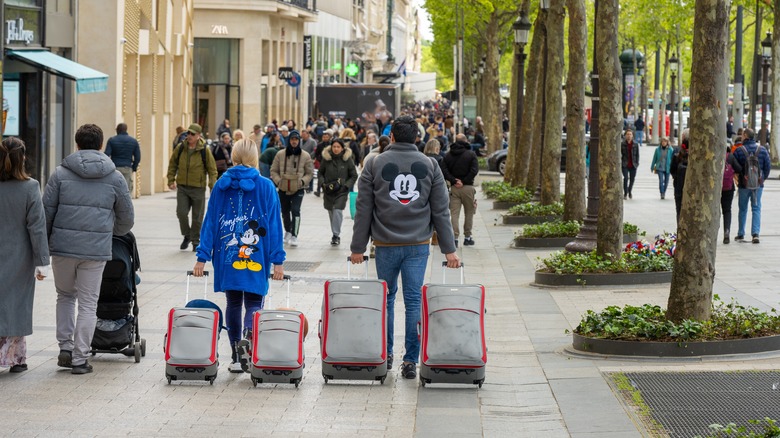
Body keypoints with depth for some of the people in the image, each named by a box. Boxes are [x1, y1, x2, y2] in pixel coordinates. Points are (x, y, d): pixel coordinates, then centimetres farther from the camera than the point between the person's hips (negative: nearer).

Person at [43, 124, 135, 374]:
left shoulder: (61, 173, 2)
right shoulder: (115, 177, 4)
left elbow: (47, 211, 1)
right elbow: (126, 218, 12)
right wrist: (115, 233, 34)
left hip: (63, 246, 1)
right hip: (96, 250, -1)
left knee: (65, 296, 21)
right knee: (88, 303, 7)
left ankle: (65, 346, 13)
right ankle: (80, 359, 6)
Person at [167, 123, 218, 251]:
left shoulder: (205, 150, -7)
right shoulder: (180, 148, 1)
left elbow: (212, 169, -2)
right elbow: (172, 165, 12)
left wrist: (212, 186, -9)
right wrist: (171, 180, 5)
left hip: (198, 188, -2)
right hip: (182, 187, 2)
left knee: (197, 217, 5)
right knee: (181, 213, -5)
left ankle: (195, 240, 20)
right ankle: (187, 236, 18)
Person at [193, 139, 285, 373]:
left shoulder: (221, 186, 3)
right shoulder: (266, 187, -2)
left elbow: (210, 222, 3)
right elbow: (274, 225, -3)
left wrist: (202, 257, 4)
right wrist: (278, 260, -1)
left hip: (227, 257, 2)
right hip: (256, 256, -2)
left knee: (233, 303, 13)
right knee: (254, 302, 4)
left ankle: (237, 357, 13)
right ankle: (248, 336, -27)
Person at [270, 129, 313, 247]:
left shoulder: (305, 156, -2)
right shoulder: (280, 154, -1)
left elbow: (310, 173, 6)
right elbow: (273, 170, 6)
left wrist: (303, 181, -10)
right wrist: (278, 180, -8)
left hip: (298, 189, -2)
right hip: (283, 189, 2)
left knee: (295, 210, -18)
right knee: (285, 211, 15)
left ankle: (294, 236, -17)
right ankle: (287, 231, 40)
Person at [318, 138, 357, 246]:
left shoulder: (347, 159, -4)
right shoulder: (326, 158, 1)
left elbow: (354, 176, 4)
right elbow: (320, 173, 13)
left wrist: (346, 185, -8)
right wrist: (322, 183, -4)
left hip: (341, 192, -3)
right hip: (328, 191, 3)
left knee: (338, 211, -17)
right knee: (331, 213, 7)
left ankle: (336, 235, -12)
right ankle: (336, 235, 20)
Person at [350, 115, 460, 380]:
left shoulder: (374, 164, -1)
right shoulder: (429, 166, 3)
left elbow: (363, 209, -1)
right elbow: (441, 211, 3)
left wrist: (358, 247, 5)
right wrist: (449, 249, 5)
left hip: (386, 245, 0)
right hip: (418, 245, 0)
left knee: (386, 298, 15)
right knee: (414, 301, 3)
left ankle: (386, 355, 20)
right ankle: (411, 360, 1)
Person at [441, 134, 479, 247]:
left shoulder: (448, 155, 7)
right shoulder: (471, 154, -2)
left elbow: (444, 170, -5)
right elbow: (474, 170, -13)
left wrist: (453, 180, -8)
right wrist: (464, 181, -10)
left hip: (454, 187, 2)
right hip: (467, 187, -2)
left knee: (454, 213, 1)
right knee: (469, 212, 10)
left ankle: (454, 237, -8)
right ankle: (467, 237, 14)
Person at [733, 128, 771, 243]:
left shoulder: (739, 150, -8)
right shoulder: (762, 150, 0)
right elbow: (767, 167, 2)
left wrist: (737, 181, 9)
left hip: (744, 185, -1)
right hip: (758, 185, 1)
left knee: (743, 209, 10)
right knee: (756, 209, 5)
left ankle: (741, 234, 15)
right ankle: (755, 233, -8)